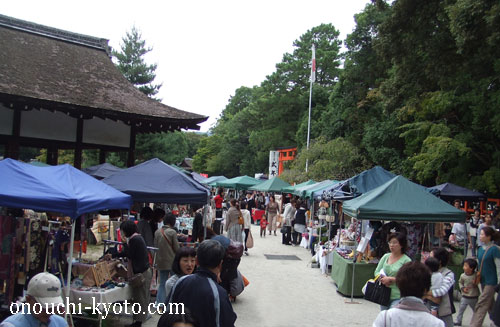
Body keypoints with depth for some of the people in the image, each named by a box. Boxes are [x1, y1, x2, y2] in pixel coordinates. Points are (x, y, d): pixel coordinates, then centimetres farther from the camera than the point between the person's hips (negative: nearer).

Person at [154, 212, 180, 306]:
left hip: (161, 261, 4)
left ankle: (159, 302, 11)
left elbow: (155, 246, 7)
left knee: (162, 282, 14)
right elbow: (177, 248, -10)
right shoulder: (172, 232, -15)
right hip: (172, 261, -4)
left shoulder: (157, 232, -1)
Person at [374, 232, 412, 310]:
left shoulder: (406, 260, -8)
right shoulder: (386, 256, 8)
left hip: (398, 297, -6)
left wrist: (390, 279, -17)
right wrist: (383, 278, -10)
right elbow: (377, 272, 9)